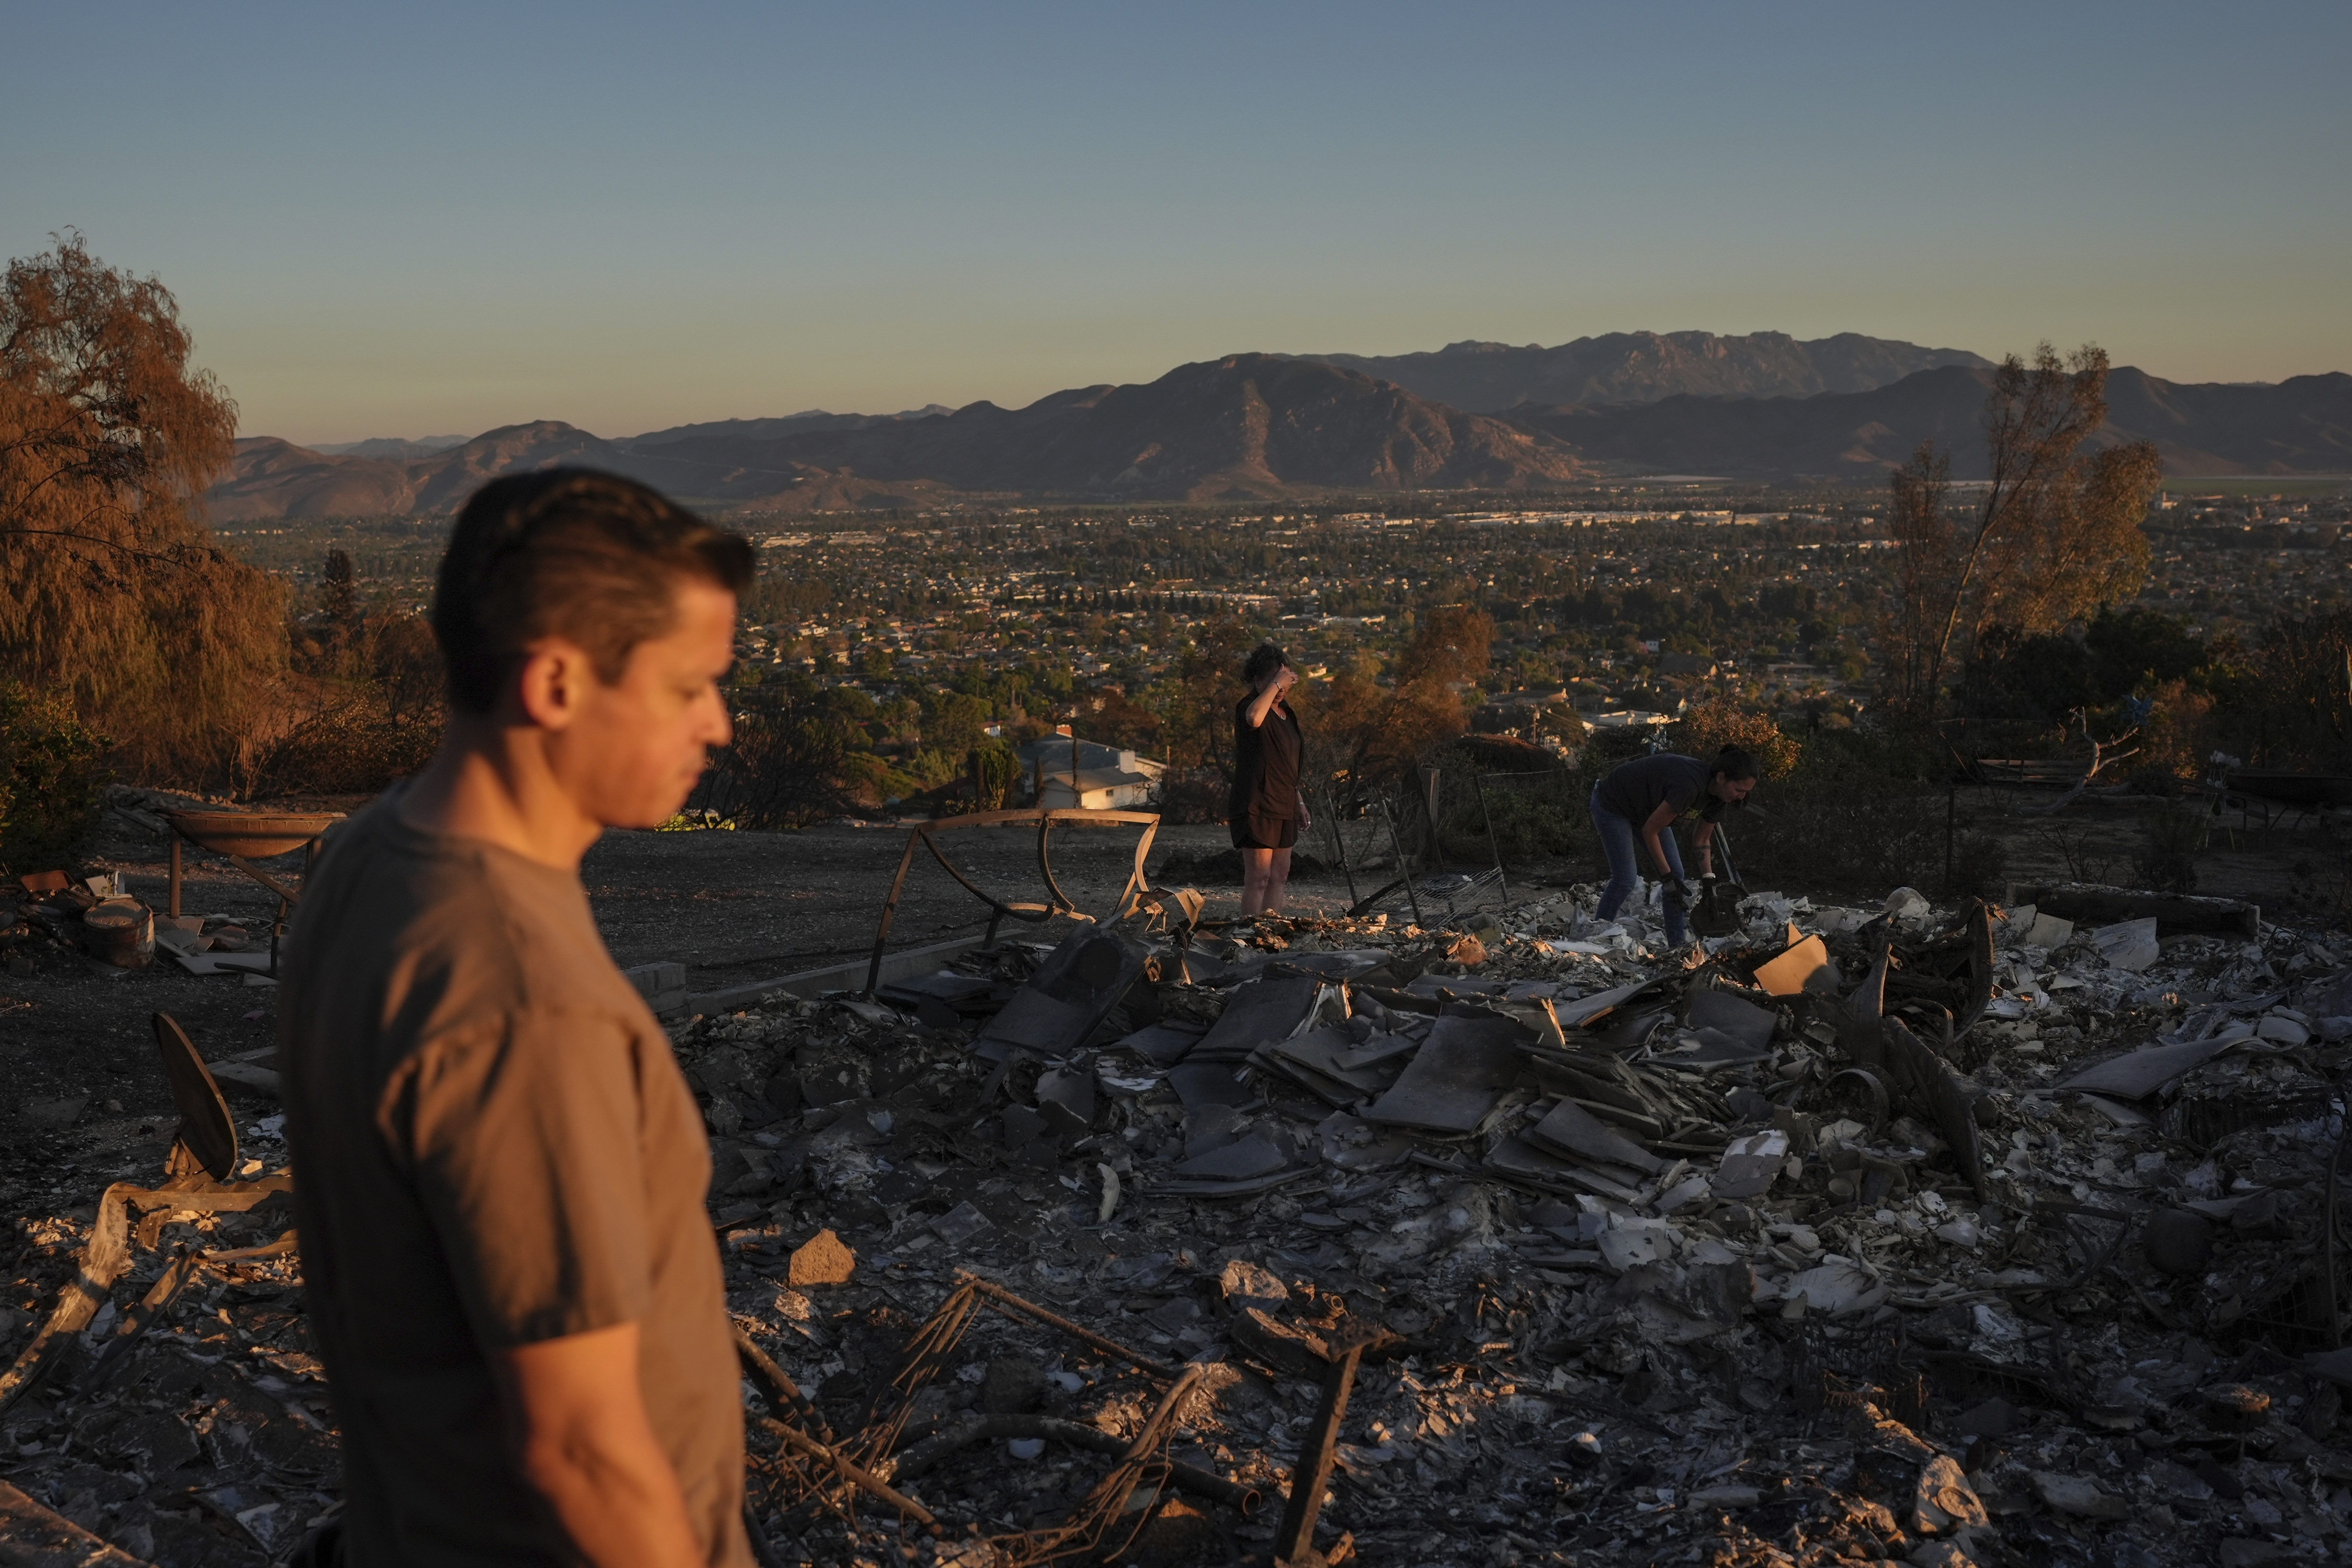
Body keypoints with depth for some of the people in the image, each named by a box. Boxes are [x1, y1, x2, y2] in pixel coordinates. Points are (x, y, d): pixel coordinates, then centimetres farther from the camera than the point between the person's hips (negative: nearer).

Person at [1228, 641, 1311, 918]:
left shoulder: (1287, 713, 17)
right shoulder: (1248, 707, -10)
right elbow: (1254, 719, -38)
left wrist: (1299, 802, 24)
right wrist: (1275, 685, -27)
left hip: (1283, 807, 9)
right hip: (1257, 807, -9)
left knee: (1279, 876, 10)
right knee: (1258, 876, -11)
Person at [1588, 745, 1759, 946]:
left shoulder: (1717, 794, -12)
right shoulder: (1688, 785, -39)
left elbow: (1702, 839, 5)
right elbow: (1650, 831, -29)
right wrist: (1667, 878, -23)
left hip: (1647, 809, 9)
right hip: (1612, 805, -9)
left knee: (1676, 874, 0)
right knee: (1626, 879, -14)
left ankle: (1679, 944, 4)